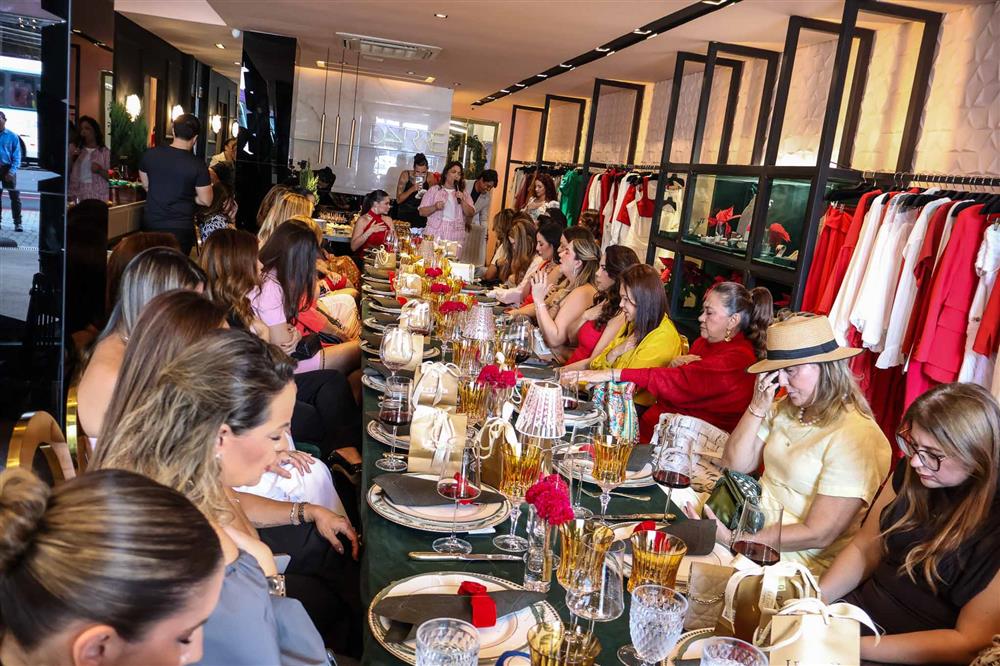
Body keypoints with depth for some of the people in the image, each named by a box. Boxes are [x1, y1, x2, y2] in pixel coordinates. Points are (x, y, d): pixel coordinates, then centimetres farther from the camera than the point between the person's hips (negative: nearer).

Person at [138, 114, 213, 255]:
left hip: (151, 224, 4)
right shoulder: (198, 165, -14)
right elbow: (206, 201, -9)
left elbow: (146, 186, 13)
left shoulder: (149, 155, -1)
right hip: (180, 229, -4)